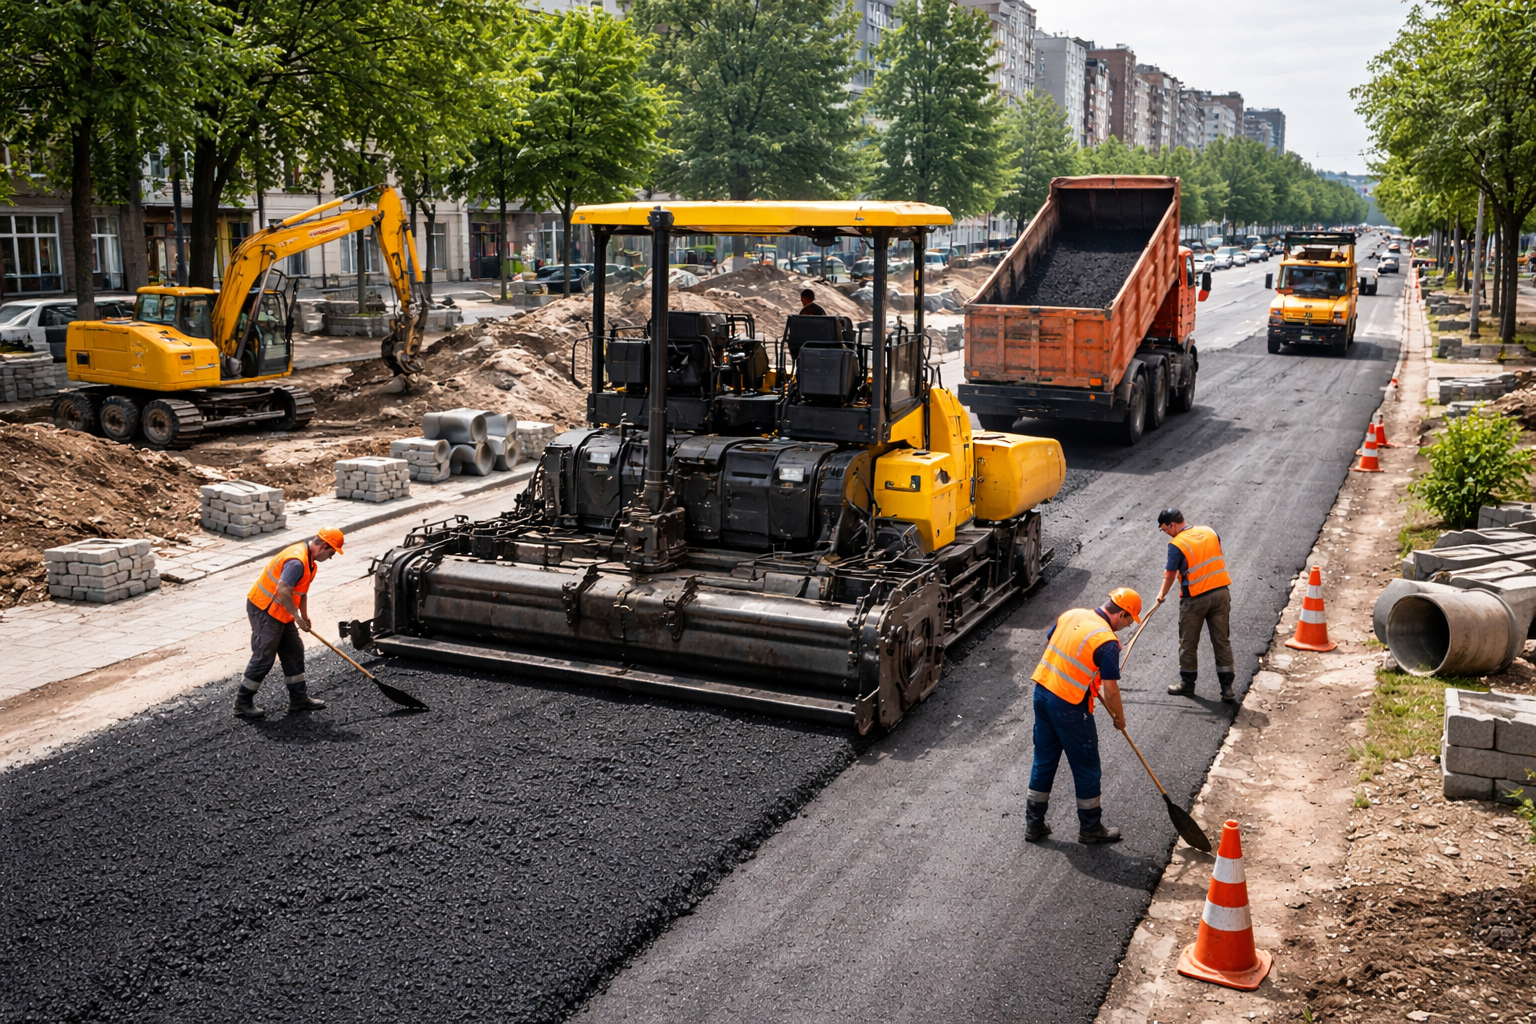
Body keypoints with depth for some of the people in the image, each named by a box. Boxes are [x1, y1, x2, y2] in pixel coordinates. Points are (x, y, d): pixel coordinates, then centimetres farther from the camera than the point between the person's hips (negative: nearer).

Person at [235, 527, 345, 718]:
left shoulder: (309, 560, 9)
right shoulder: (297, 561, -26)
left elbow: (301, 590, 18)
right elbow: (283, 590, -31)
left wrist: (304, 616, 12)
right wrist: (297, 616, -22)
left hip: (280, 613, 10)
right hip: (264, 610, -10)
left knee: (294, 651, 12)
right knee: (263, 658, -4)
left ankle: (298, 698, 20)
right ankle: (243, 702, 8)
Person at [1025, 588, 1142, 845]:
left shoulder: (1072, 614, 2)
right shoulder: (1107, 642, -19)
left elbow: (1048, 643, 17)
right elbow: (1110, 690, -16)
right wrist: (1119, 718, 3)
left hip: (1042, 691, 8)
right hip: (1070, 706, -7)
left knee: (1043, 762, 18)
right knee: (1087, 768, 11)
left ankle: (1034, 824, 26)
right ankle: (1090, 828, 25)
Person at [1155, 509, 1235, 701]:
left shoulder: (1176, 545, -14)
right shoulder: (1210, 532, 4)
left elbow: (1170, 574, -6)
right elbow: (1219, 558, 14)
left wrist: (1162, 595, 9)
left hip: (1195, 598, -5)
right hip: (1221, 592, 5)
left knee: (1188, 643, 12)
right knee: (1222, 640, 9)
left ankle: (1187, 683, 22)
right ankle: (1227, 687, 10)